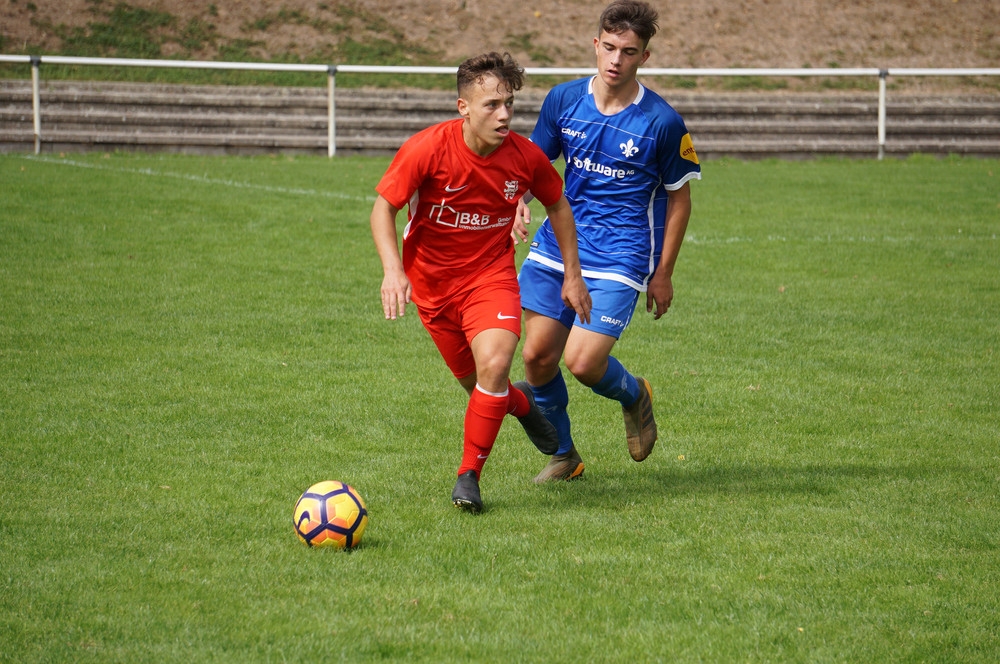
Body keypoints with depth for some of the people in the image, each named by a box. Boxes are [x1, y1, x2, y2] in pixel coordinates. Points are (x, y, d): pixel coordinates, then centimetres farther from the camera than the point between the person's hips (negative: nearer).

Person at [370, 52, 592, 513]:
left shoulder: (525, 156, -13)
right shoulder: (428, 148, -21)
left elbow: (557, 204, 7)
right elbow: (383, 206, -13)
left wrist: (572, 274, 8)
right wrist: (393, 269, -28)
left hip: (492, 276, 0)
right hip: (432, 281, 0)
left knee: (494, 365, -24)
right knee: (476, 384, 9)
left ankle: (469, 475, -6)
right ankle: (522, 404, 47)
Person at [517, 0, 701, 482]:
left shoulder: (662, 122, -11)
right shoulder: (563, 99, 0)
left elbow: (679, 196, 0)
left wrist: (663, 274, 1)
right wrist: (521, 199, -7)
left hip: (620, 259, -4)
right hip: (557, 247, 4)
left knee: (583, 362, -15)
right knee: (537, 356, 0)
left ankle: (634, 395, 21)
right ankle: (564, 456, 24)